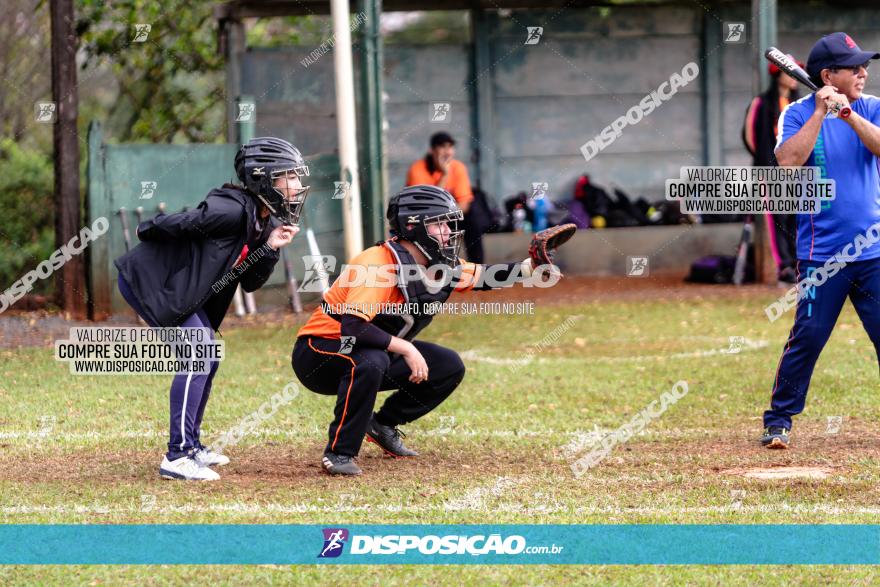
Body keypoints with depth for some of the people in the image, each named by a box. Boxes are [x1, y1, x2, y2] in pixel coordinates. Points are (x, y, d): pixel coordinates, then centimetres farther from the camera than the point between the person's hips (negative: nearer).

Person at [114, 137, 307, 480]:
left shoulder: (264, 222, 6)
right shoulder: (232, 210, -25)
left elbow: (250, 283, 8)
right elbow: (179, 224, -20)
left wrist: (270, 249, -7)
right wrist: (148, 232, -3)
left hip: (178, 287, 10)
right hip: (149, 280, -10)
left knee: (206, 360, 13)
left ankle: (191, 447, 26)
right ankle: (177, 457, -18)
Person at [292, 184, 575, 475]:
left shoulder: (438, 266, -1)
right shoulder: (380, 263, -28)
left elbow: (485, 277, 11)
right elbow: (352, 327, -37)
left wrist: (534, 263, -3)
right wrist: (407, 349, -32)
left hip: (376, 356, 9)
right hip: (318, 352, -9)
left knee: (449, 366, 4)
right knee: (371, 361, -39)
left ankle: (383, 426, 17)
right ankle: (339, 453, -25)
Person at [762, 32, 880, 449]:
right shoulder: (799, 114, 0)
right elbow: (789, 161, -17)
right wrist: (821, 113, -17)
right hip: (822, 254, -3)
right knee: (807, 337, -5)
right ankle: (779, 420, 7)